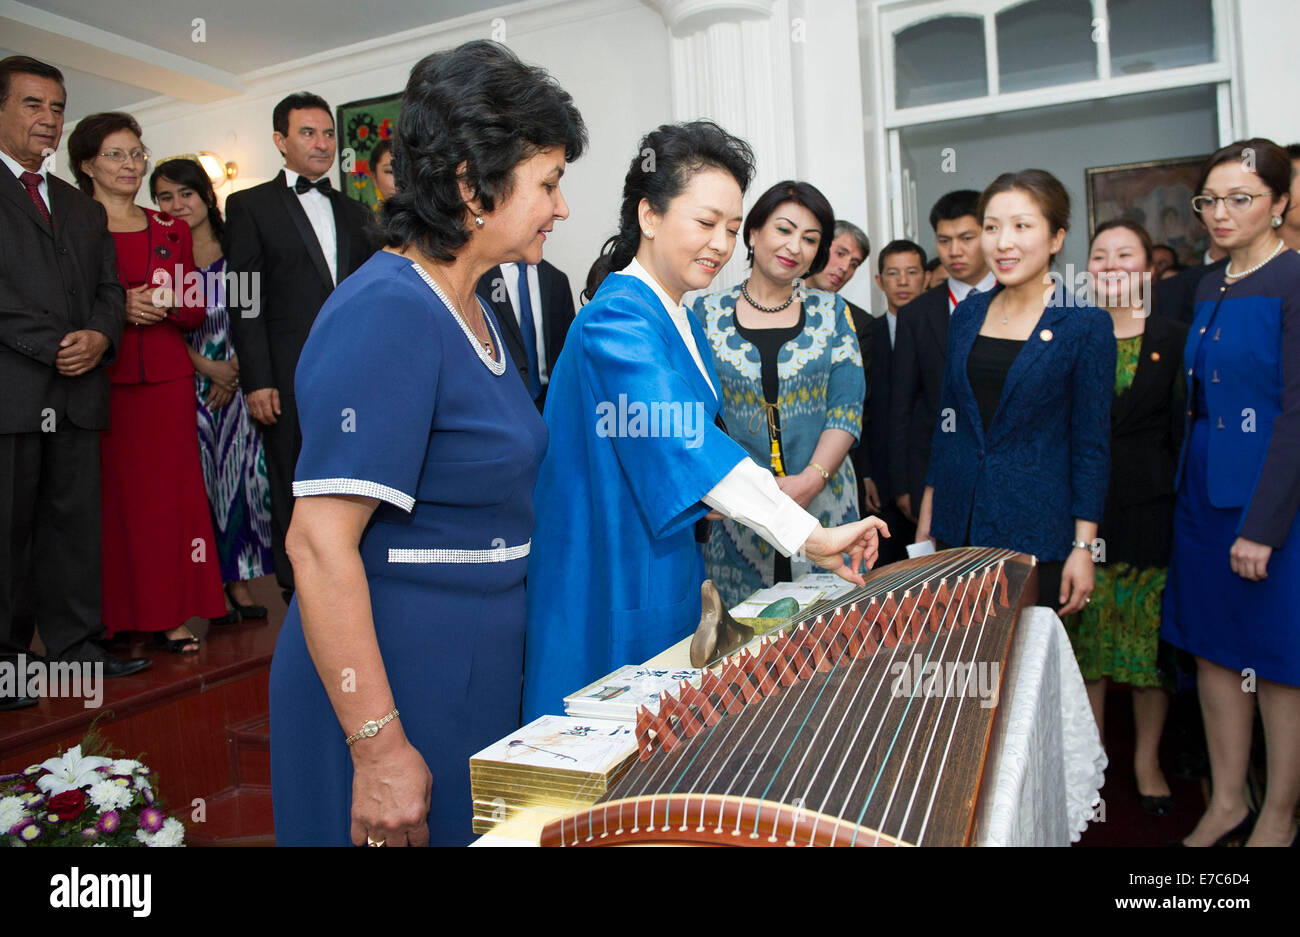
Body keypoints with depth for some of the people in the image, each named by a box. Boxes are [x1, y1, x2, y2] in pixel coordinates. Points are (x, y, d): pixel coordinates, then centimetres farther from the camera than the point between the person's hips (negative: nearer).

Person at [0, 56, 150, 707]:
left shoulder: (85, 209, 22)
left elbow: (110, 290, 15)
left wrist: (99, 337, -5)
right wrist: (52, 345, -14)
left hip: (77, 390, 5)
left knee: (75, 521, 8)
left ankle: (74, 641, 17)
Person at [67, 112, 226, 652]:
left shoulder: (170, 231, 14)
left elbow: (196, 310, 12)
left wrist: (166, 303, -9)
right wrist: (119, 308, -15)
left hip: (166, 379, 3)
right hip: (102, 380, -3)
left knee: (168, 491, 1)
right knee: (110, 493, -1)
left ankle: (170, 613, 7)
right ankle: (113, 615, 11)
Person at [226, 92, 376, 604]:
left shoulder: (354, 213, 18)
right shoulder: (250, 206, 5)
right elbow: (245, 301, -2)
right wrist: (256, 380, -10)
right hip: (290, 383, -3)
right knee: (294, 496, 4)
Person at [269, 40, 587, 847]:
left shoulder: (471, 310, 10)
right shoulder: (389, 313, -20)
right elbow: (319, 543, -24)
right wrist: (379, 749, -23)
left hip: (477, 670, 9)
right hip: (393, 683, -9)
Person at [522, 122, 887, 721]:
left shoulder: (682, 322, 11)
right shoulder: (618, 321, -19)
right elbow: (680, 437, -31)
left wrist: (703, 504, 0)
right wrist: (809, 536, -33)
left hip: (667, 575, 9)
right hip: (613, 587, -9)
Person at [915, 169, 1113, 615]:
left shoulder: (1086, 324, -6)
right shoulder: (967, 314, 6)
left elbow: (1091, 444, -5)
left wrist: (1083, 546, -8)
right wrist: (926, 518, 10)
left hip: (1036, 532, -4)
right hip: (958, 526, 4)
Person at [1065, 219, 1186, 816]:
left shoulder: (1174, 339, 4)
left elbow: (1184, 431, 3)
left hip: (1150, 508, 0)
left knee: (1150, 637, 7)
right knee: (1085, 638, 6)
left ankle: (1147, 762, 24)